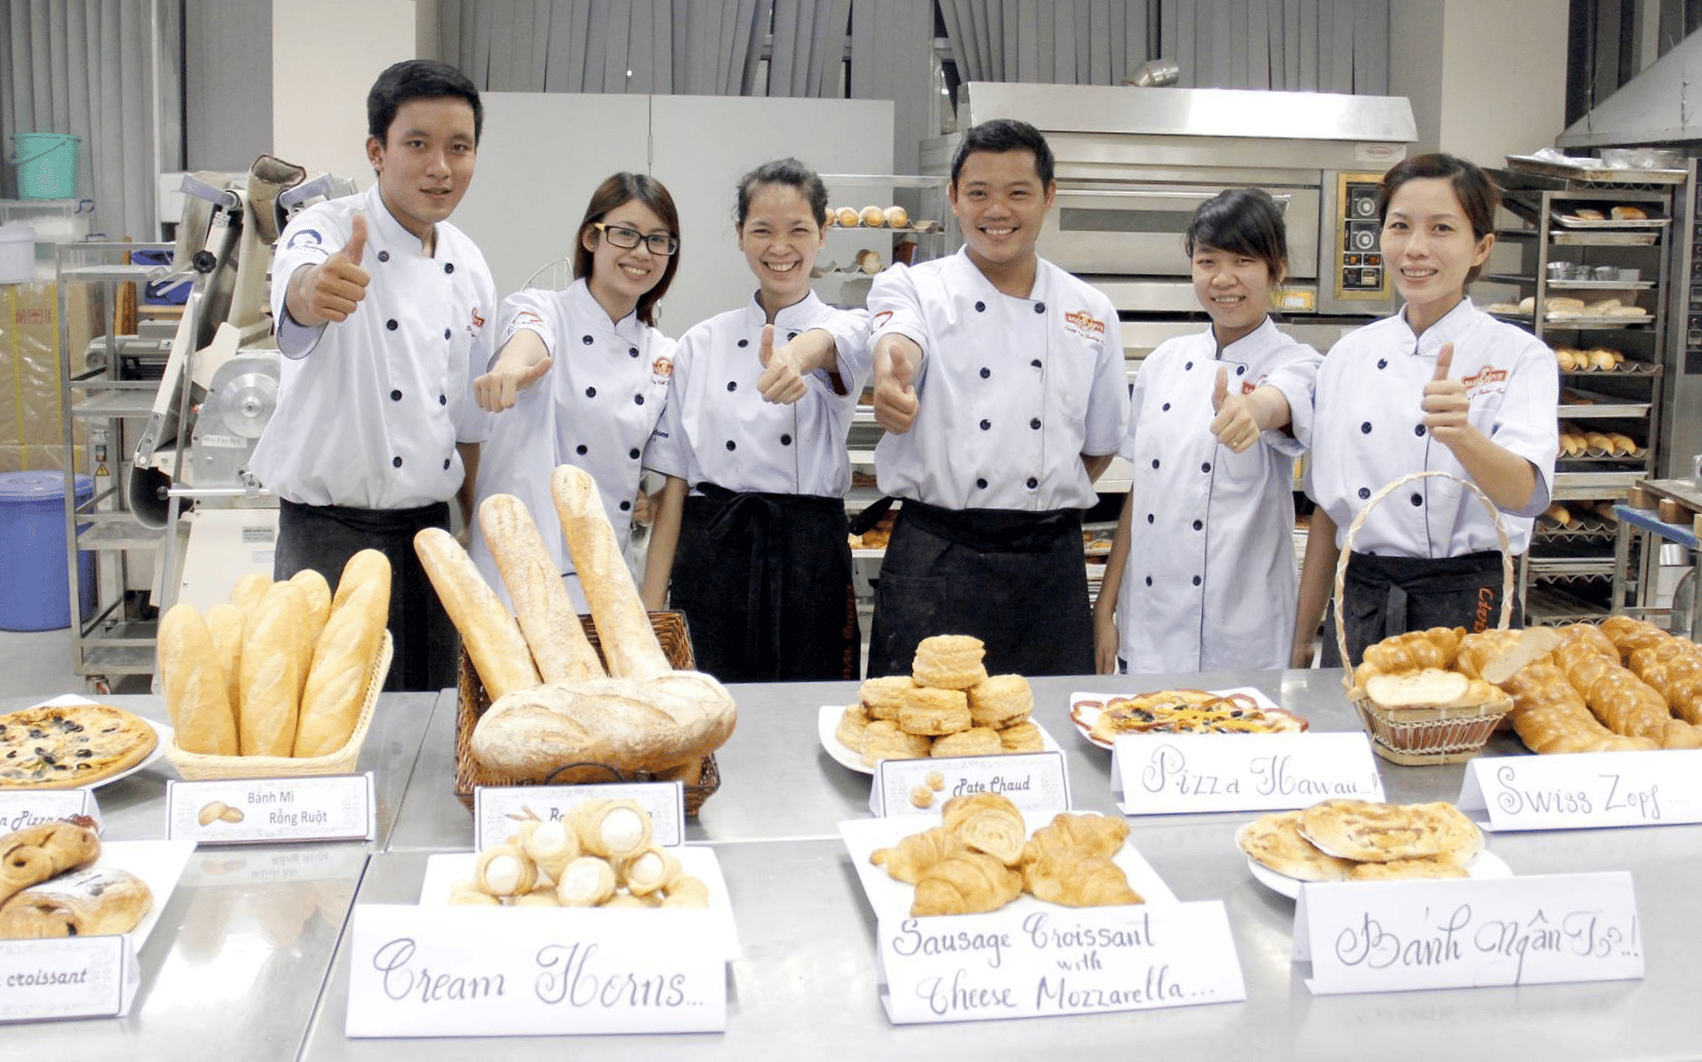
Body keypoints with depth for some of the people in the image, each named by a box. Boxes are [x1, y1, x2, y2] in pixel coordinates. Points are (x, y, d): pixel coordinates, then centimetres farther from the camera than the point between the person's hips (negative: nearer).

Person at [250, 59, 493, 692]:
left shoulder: (468, 267, 7)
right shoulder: (325, 232, -11)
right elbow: (294, 294, -36)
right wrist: (314, 290, -60)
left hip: (427, 530, 5)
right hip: (331, 534, -5)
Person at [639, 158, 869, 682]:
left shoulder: (845, 329, 3)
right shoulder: (702, 343, 7)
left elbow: (831, 346, -25)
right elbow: (674, 484, 6)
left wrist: (795, 356, -49)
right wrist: (650, 610, -1)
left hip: (808, 564, -1)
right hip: (711, 559, 1)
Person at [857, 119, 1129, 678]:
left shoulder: (1091, 312, 9)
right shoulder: (914, 287, 1)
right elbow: (898, 341, -23)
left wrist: (1050, 508, 6)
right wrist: (891, 376, -46)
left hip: (1051, 565, 3)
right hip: (934, 565, -2)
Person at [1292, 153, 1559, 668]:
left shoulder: (1517, 355, -6)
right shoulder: (1350, 356, 5)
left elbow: (1523, 491, -23)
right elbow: (1328, 510, 10)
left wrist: (1461, 435, -43)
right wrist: (1301, 640, 10)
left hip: (1468, 607, -3)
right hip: (1362, 612, 3)